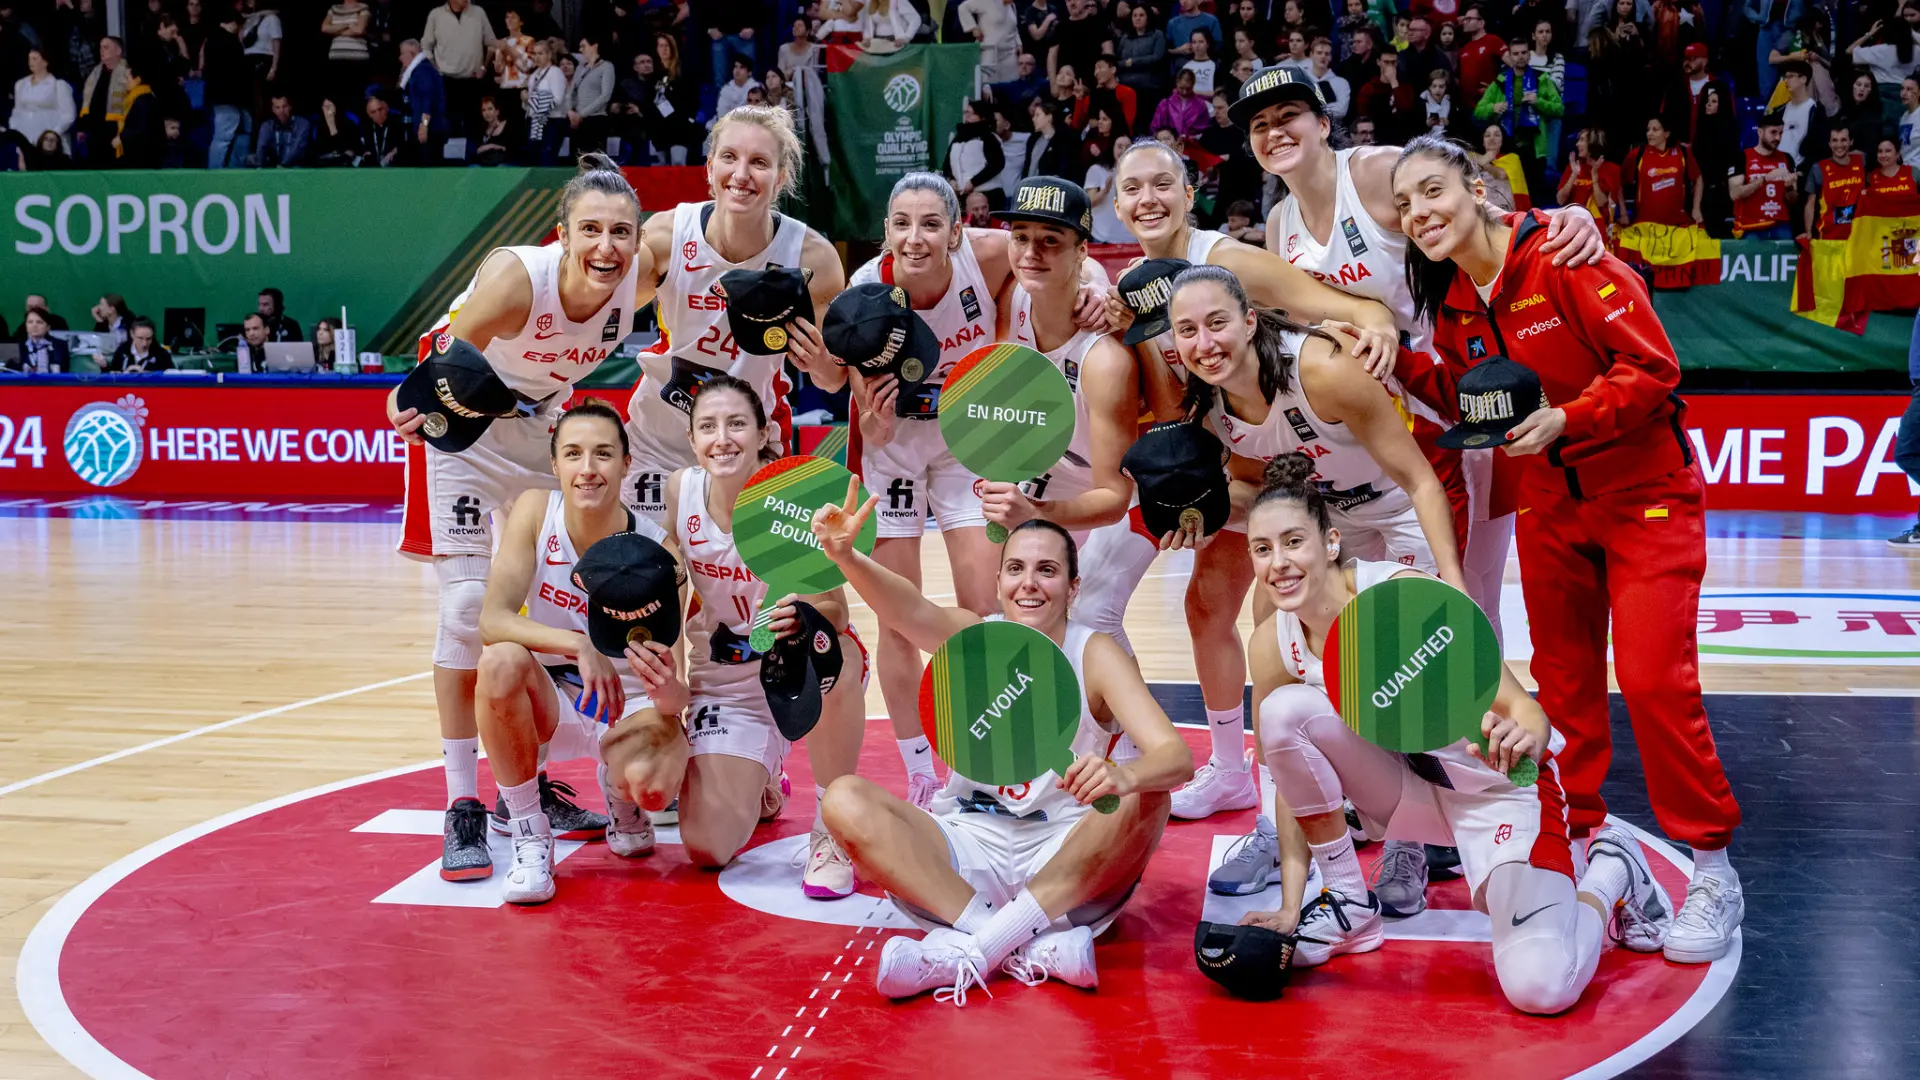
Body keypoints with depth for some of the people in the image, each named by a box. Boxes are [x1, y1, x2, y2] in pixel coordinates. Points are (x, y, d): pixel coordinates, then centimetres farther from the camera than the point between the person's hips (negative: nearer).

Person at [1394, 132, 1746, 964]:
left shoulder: (1562, 257, -19)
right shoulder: (1451, 299, 1)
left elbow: (1652, 366, -20)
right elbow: (1461, 389, 10)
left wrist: (1565, 419, -28)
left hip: (1644, 492, -6)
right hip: (1550, 498, 7)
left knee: (1652, 678, -11)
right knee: (1561, 677, 11)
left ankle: (1713, 869, 3)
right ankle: (1575, 840, 27)